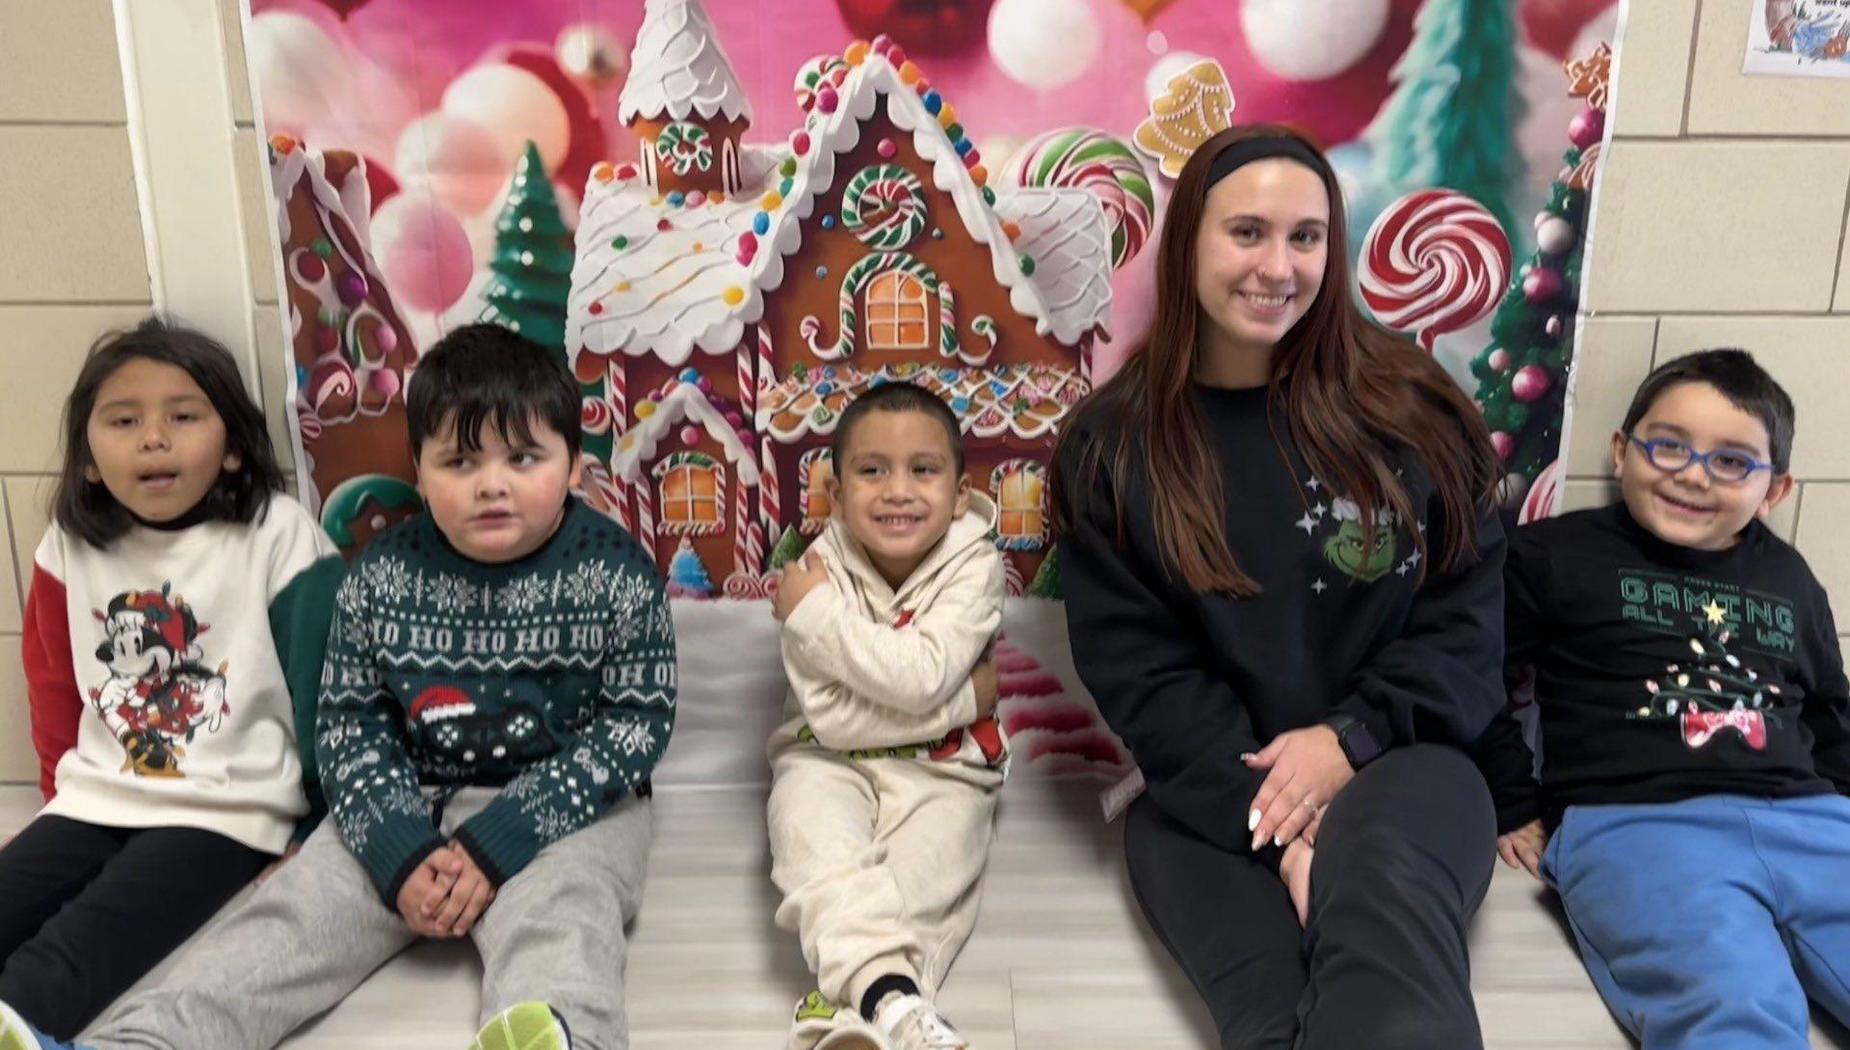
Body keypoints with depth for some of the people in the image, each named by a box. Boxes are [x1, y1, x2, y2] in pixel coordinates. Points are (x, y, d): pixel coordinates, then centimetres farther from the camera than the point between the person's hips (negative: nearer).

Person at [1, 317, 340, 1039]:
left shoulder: (279, 537, -8)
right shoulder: (70, 547, 7)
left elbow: (324, 686, -5)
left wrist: (309, 829, -2)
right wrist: (66, 789, 20)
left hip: (226, 813, -6)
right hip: (93, 802, 6)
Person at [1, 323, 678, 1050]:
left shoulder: (615, 574, -9)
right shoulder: (383, 577, -2)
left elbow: (636, 725, -10)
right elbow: (348, 722, 2)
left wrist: (497, 845, -19)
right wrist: (402, 851, -16)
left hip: (569, 808, -4)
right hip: (406, 805, 5)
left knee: (553, 921, -34)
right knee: (287, 921, -13)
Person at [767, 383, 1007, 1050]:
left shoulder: (973, 566, -13)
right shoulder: (818, 569, -12)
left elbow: (920, 677, -28)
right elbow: (832, 716, -20)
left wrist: (818, 612, -23)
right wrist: (964, 698, -20)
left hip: (941, 771, 0)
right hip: (832, 762, 0)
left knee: (929, 868, -26)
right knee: (810, 825, -29)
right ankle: (892, 994, -40)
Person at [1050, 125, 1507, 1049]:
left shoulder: (1405, 405, 3)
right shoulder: (1112, 446, 2)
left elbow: (1466, 620, 4)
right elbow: (1138, 672, -2)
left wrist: (1350, 738, -13)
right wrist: (1273, 824, -14)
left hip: (1394, 760, 0)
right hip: (1209, 797, 0)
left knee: (1377, 889, -37)